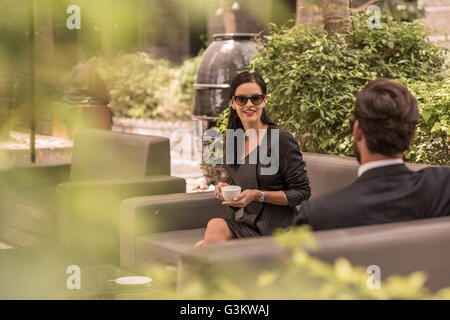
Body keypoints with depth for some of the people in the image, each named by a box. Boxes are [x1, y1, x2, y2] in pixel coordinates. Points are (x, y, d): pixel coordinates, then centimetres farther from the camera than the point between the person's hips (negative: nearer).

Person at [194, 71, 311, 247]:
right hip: (244, 223, 5)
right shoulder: (233, 140, 9)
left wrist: (259, 195, -16)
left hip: (275, 230, -5)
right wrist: (224, 189, 1)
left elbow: (302, 191, -8)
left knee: (216, 227, -27)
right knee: (215, 225, -28)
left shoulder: (281, 138, -10)